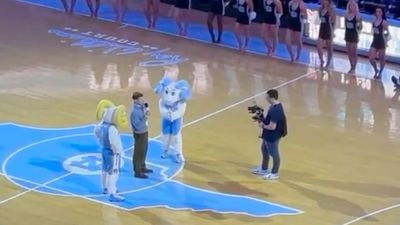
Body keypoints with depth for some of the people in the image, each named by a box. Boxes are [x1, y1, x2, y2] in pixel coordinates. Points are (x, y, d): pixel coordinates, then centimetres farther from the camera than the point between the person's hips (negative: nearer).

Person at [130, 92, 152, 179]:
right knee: (139, 153, 4)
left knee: (144, 150, 24)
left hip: (144, 131, 9)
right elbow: (138, 126, -30)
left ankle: (142, 167, 42)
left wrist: (146, 108, -5)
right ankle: (137, 172, 17)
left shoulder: (141, 106, -4)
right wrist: (145, 117, -28)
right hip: (139, 134, -9)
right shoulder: (135, 111, -29)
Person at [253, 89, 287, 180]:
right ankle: (264, 169, 44)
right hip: (269, 135, 11)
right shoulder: (275, 105, 0)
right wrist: (263, 119, 3)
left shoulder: (275, 110, -33)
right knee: (264, 150, 26)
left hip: (273, 136, -11)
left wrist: (263, 125, -17)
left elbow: (272, 126, -32)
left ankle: (275, 173, 26)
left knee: (274, 154, 8)